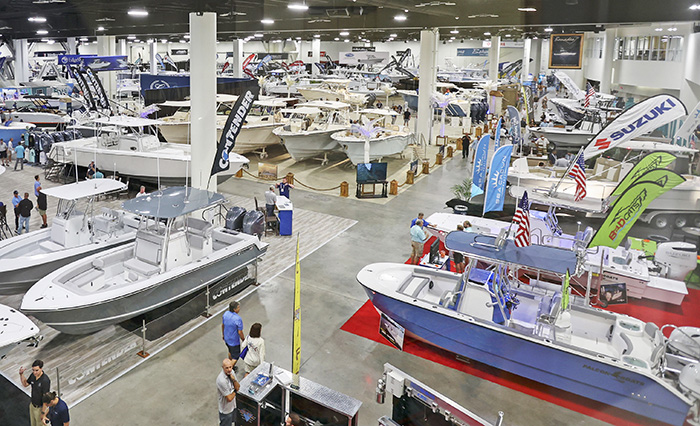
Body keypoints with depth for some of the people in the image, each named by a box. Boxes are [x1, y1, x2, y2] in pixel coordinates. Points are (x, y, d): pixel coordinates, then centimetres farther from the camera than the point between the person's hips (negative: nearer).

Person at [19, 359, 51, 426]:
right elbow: (25, 384, 10)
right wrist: (21, 374, -7)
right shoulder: (33, 375, -10)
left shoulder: (45, 380, -32)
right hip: (32, 405, 7)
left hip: (40, 407, -7)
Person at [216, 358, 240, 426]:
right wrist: (235, 391, -11)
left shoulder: (231, 372, -12)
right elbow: (229, 398, -29)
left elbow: (238, 388, -6)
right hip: (226, 409, -7)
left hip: (233, 405, 7)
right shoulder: (221, 380, -35)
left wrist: (234, 380, -24)